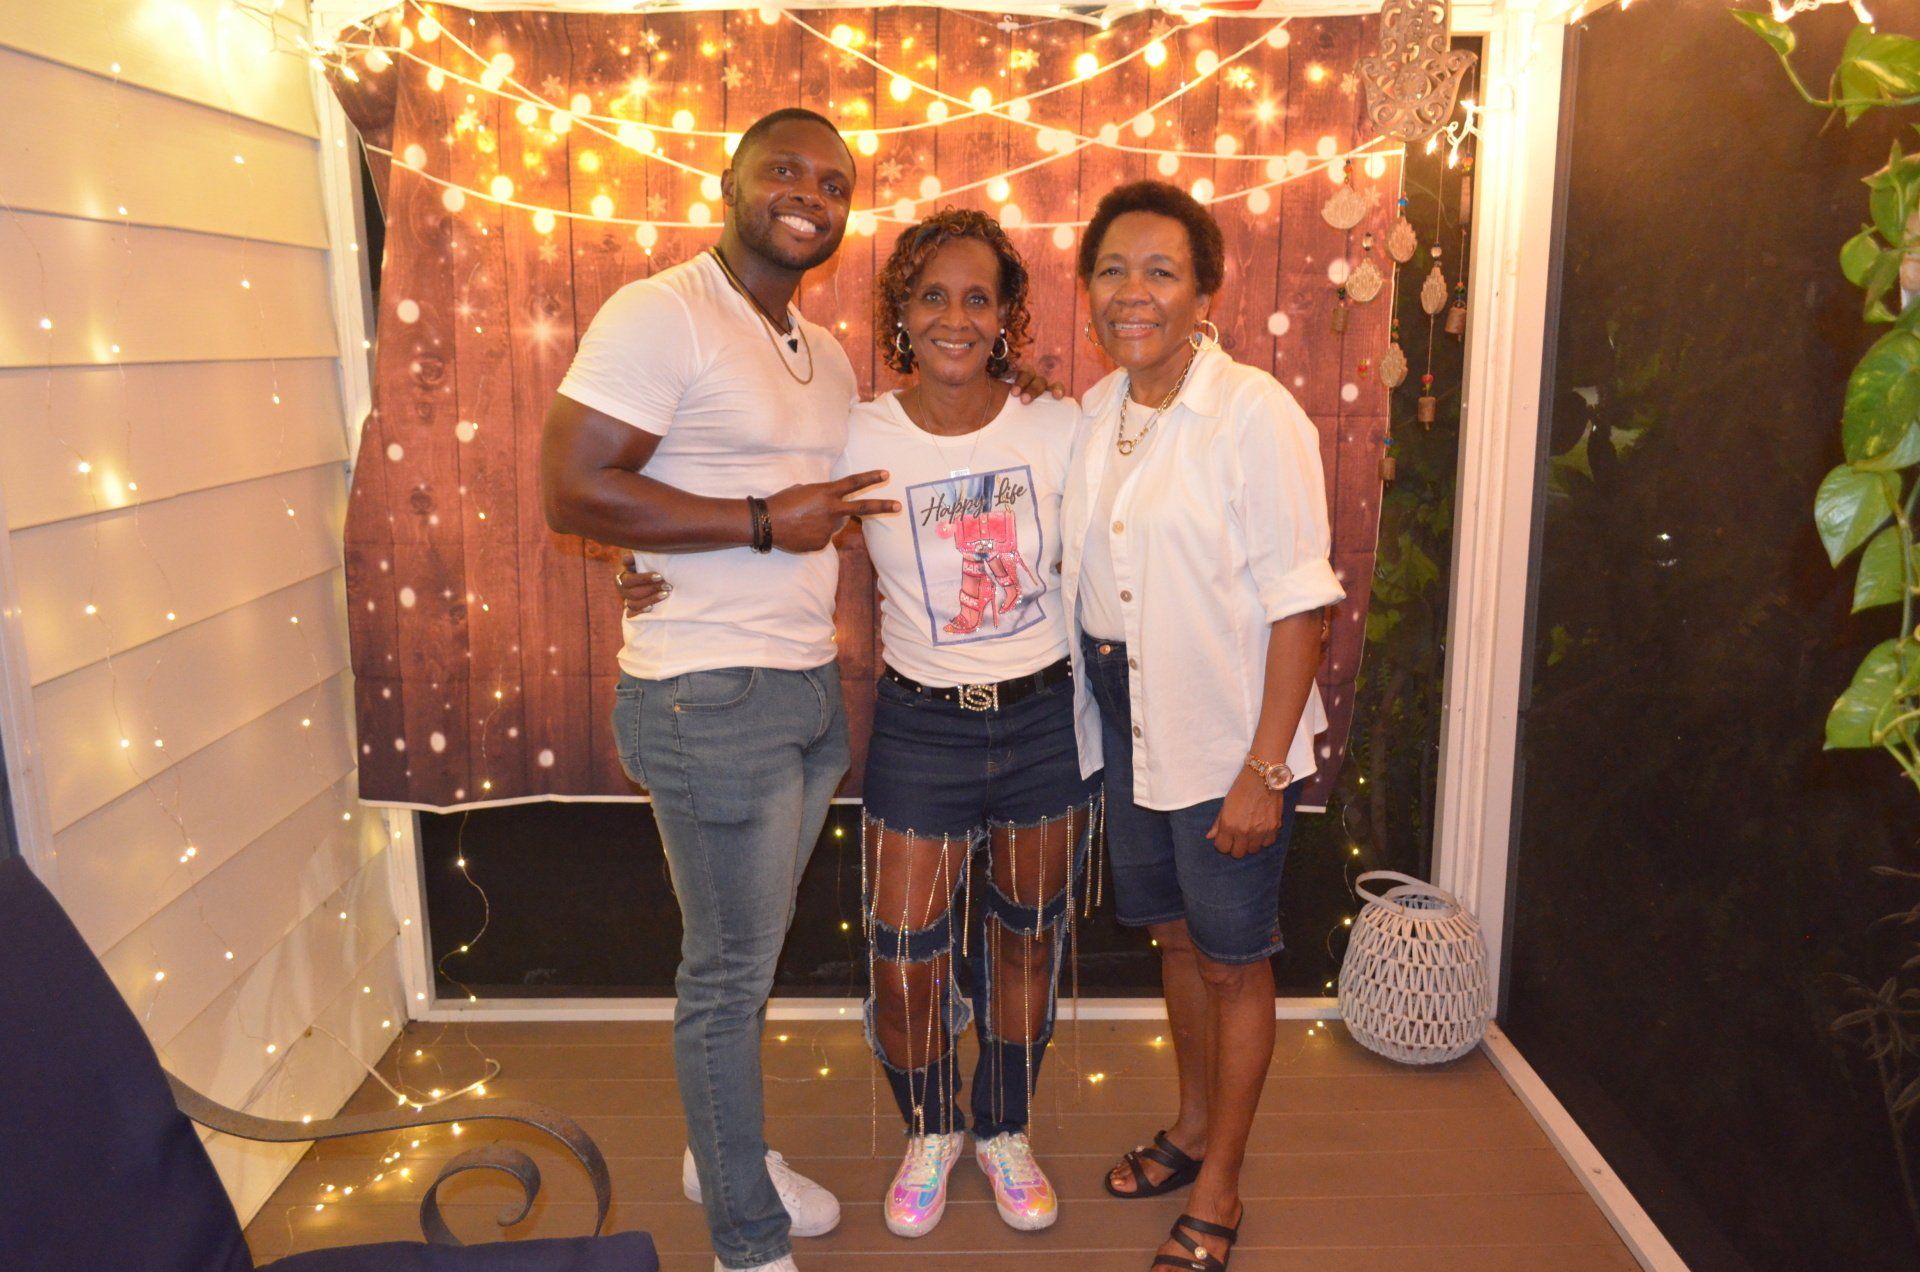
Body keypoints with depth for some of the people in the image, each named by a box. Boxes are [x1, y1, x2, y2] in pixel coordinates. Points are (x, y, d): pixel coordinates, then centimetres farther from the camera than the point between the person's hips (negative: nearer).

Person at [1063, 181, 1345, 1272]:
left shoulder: (1256, 414, -17)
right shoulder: (1098, 412, 3)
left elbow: (1300, 603, -17)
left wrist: (1264, 768, -19)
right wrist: (1089, 709, 8)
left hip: (1225, 735, -6)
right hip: (1127, 726, 6)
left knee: (1233, 960, 9)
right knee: (1174, 933, 21)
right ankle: (1193, 1126, 44)